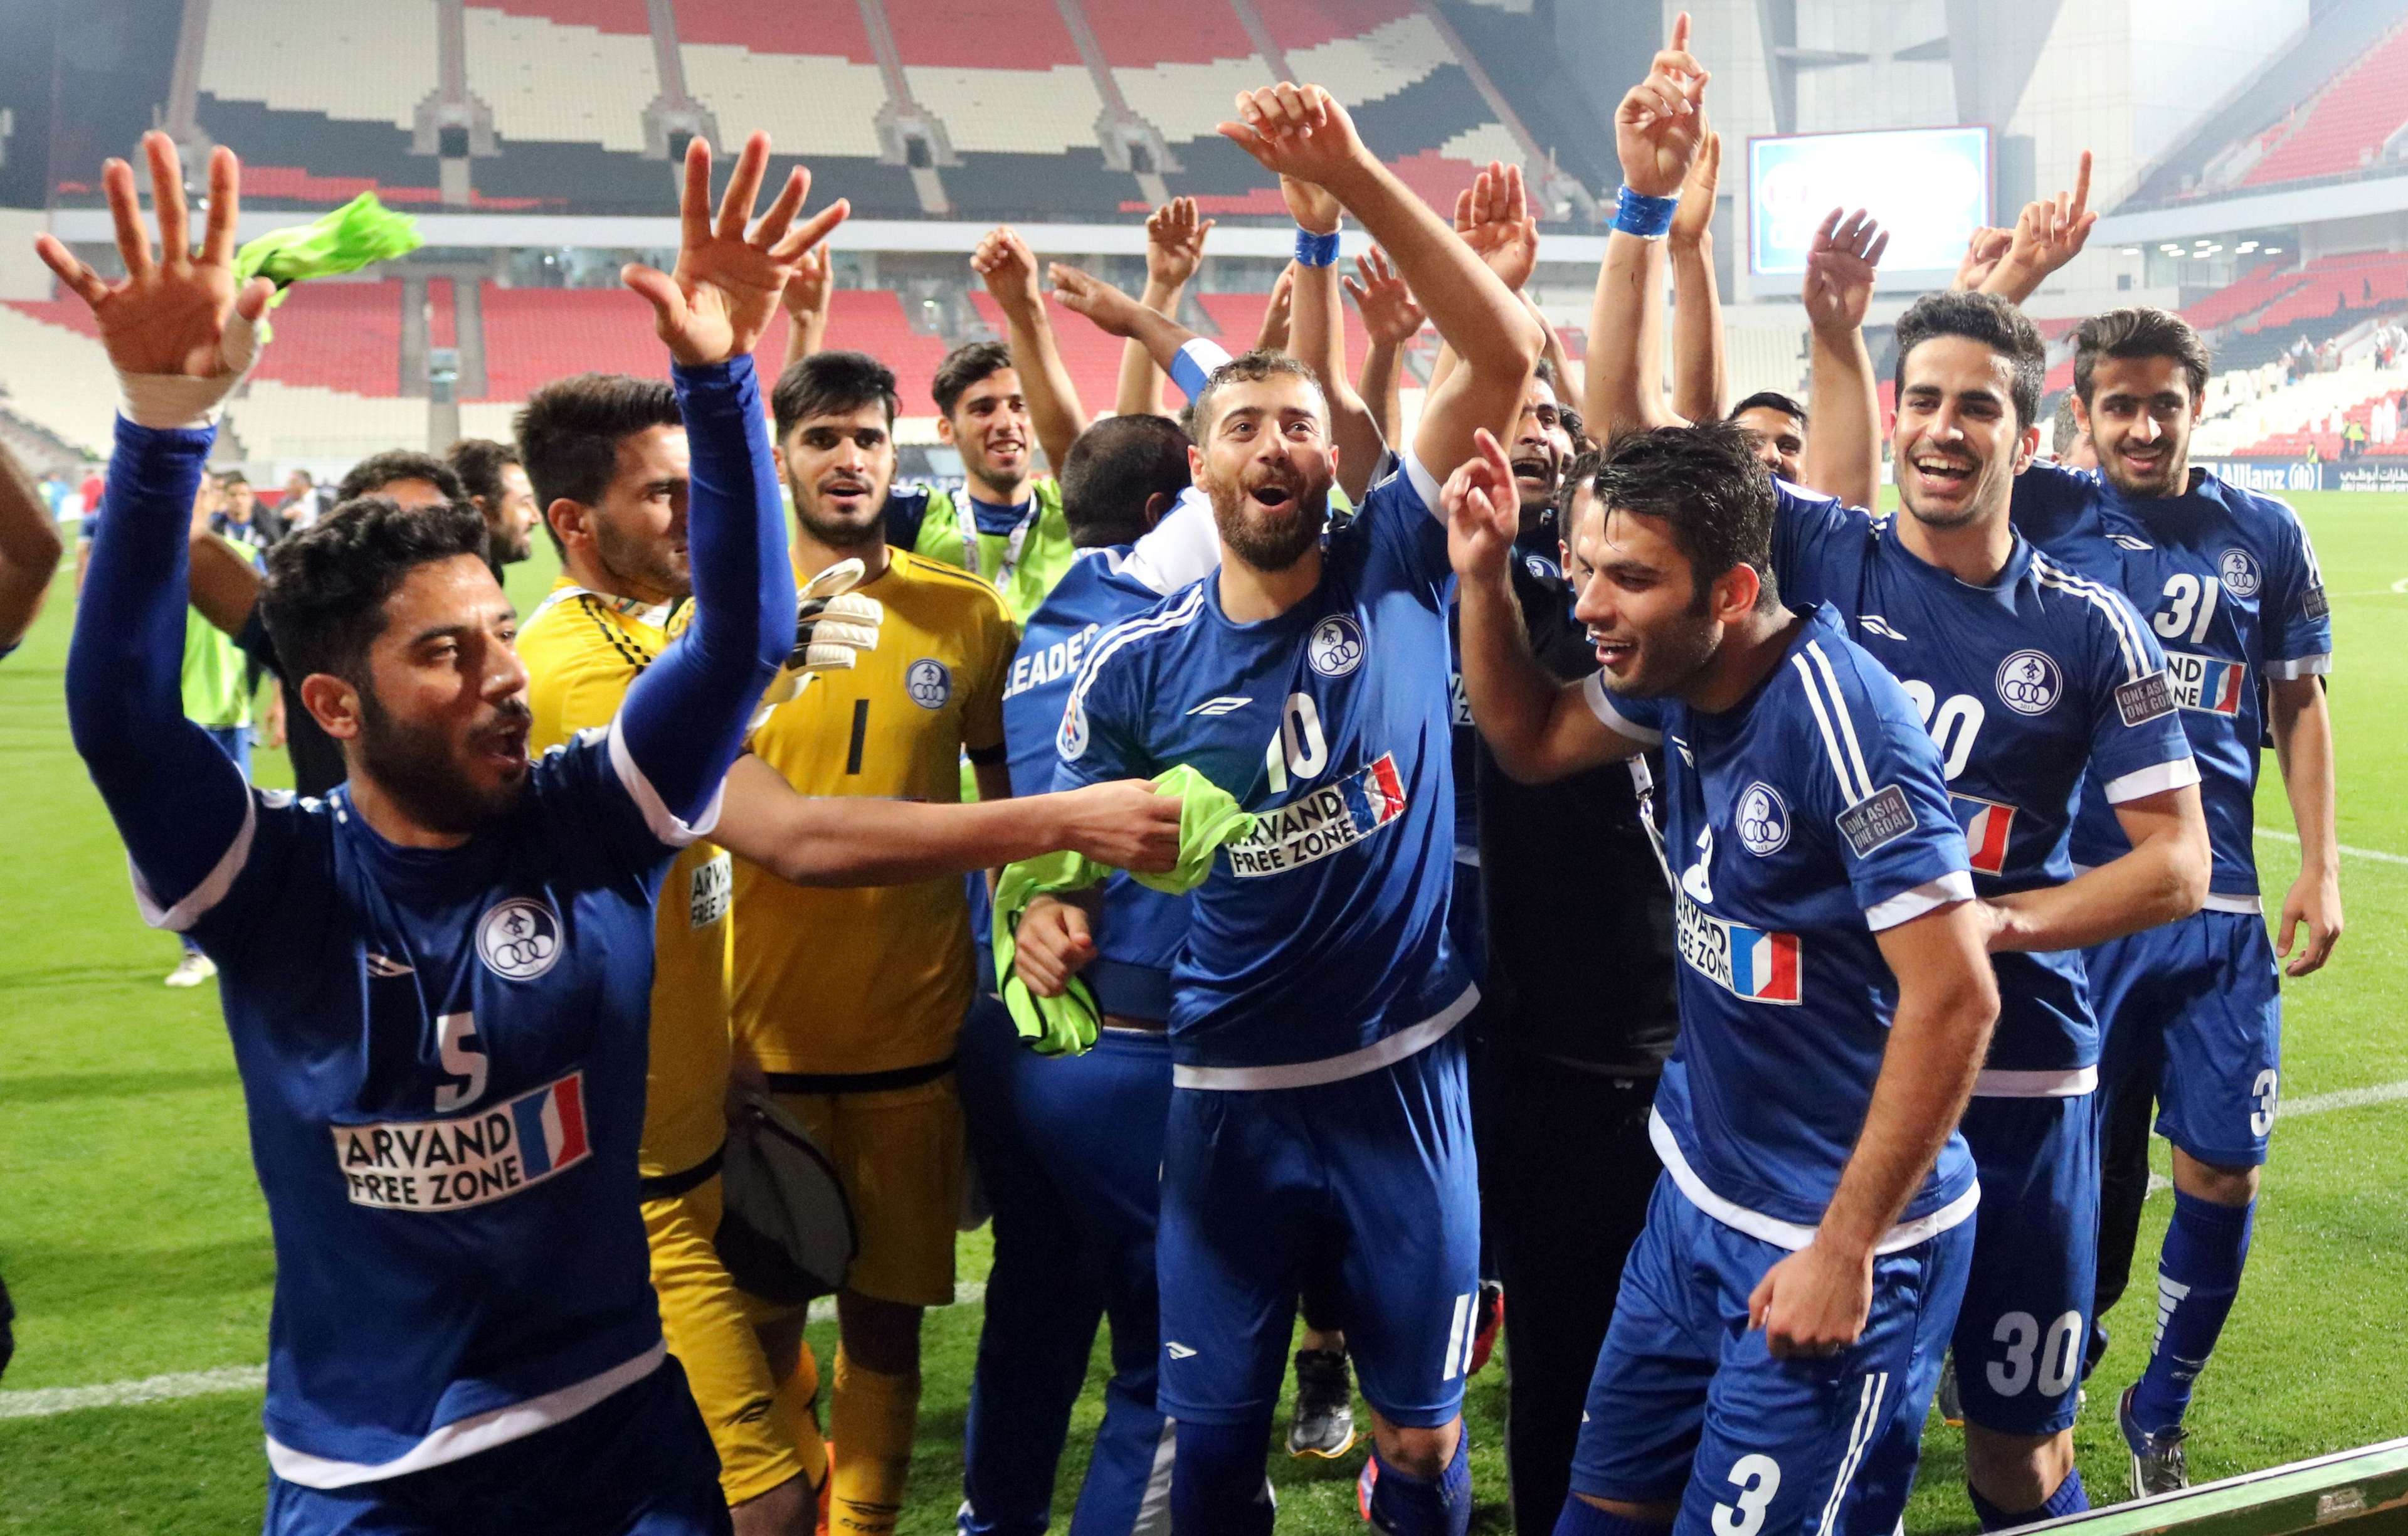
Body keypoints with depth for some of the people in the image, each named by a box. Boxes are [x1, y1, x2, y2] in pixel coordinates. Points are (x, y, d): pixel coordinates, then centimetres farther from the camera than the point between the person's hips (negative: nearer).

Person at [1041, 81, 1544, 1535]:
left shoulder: (1399, 573, -5)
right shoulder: (1139, 664, -2)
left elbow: (1508, 349, -13)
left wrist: (1350, 176, -21)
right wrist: (1052, 917, -18)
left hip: (1406, 1075, 0)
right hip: (1229, 1089, 1)